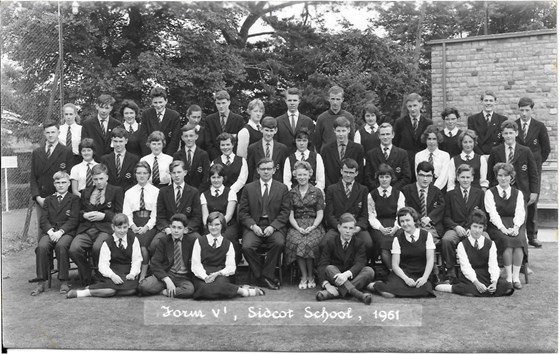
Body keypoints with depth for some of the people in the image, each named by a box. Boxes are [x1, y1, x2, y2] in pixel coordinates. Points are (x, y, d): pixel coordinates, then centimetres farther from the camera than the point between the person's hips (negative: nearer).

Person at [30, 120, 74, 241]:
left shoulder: (66, 152, 2)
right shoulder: (36, 153, 14)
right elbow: (32, 177, 11)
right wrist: (37, 197, -3)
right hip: (40, 200, 3)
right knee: (41, 231, 3)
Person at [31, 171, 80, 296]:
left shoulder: (74, 199, 12)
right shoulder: (48, 200, 23)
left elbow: (73, 220, -1)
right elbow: (43, 220, 11)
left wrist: (60, 231, -16)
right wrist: (50, 231, -10)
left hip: (67, 232, -3)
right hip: (50, 232, 3)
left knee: (61, 245, -36)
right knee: (42, 246, -30)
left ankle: (64, 282, -27)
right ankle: (41, 283, -24)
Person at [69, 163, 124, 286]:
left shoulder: (116, 191, 13)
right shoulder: (85, 192, 26)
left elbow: (119, 215, 6)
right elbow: (78, 212, 26)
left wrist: (103, 215, -8)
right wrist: (84, 215, 3)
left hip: (105, 228, -4)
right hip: (86, 229, 4)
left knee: (97, 248, -36)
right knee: (74, 249, -27)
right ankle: (86, 279, -4)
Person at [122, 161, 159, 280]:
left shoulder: (156, 191, 9)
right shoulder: (129, 192, 19)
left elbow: (156, 213, 2)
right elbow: (126, 213, 10)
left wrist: (146, 227, -12)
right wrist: (133, 226, -8)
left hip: (149, 226, -2)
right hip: (134, 225, 2)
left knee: (142, 244, -30)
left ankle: (143, 276, -20)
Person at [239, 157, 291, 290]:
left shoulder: (282, 188, 11)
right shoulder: (248, 188, 12)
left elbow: (285, 212, 3)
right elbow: (243, 212, 7)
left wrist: (273, 226, -12)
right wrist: (253, 226, -11)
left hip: (274, 226, 0)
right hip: (254, 226, 1)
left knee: (279, 243, -32)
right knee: (247, 247, -28)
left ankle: (266, 276, -14)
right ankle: (264, 278, -11)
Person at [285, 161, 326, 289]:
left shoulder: (317, 192, 9)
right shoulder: (291, 193, 12)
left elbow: (320, 214, 4)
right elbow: (291, 215, 7)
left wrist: (312, 227, -14)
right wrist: (298, 228, -12)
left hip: (314, 225, -1)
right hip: (296, 225, 1)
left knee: (308, 243, -32)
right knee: (296, 242, -31)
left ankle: (310, 276, -12)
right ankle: (304, 276, -18)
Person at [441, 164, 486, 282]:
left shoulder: (480, 193, 16)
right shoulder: (450, 194, 15)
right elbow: (446, 217, 9)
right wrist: (456, 227, -11)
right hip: (455, 228, 0)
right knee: (446, 240, -34)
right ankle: (450, 273, -21)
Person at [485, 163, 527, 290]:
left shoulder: (518, 193, 16)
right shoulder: (490, 193, 8)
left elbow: (520, 213, 1)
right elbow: (493, 213, -6)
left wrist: (516, 227, -18)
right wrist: (503, 228, -21)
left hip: (515, 226, 2)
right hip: (497, 226, -2)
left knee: (519, 240, -29)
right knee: (506, 240, -32)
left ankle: (516, 277, -29)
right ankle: (508, 276, -28)